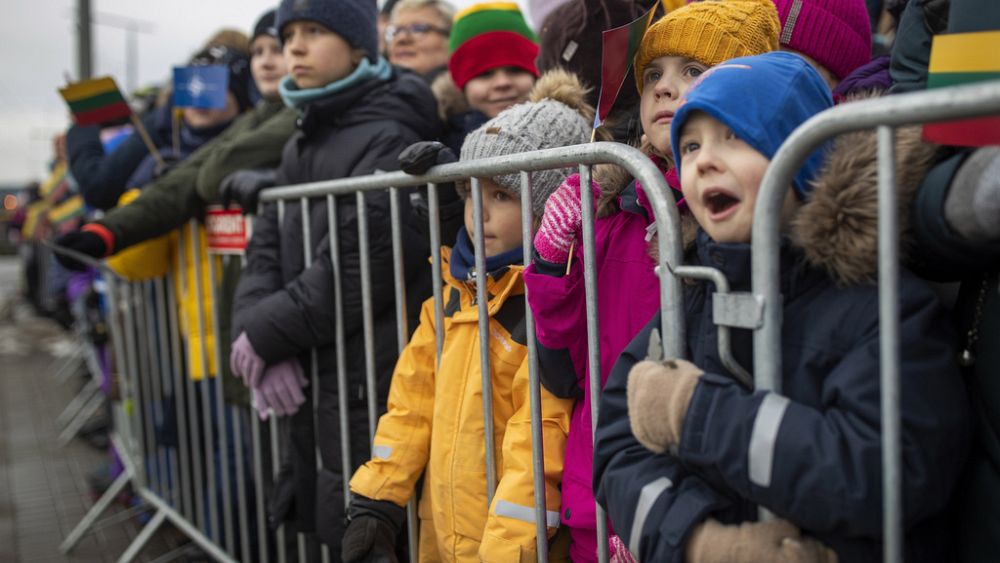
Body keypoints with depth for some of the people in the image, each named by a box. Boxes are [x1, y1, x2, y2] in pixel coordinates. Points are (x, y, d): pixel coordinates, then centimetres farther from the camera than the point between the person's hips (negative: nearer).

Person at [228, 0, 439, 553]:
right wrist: (261, 340, -7)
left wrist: (268, 333, -10)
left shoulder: (387, 139, -11)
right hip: (312, 388, 8)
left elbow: (360, 269, -20)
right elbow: (264, 254, 9)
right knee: (325, 528, 16)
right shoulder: (301, 144, 16)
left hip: (374, 395, -8)